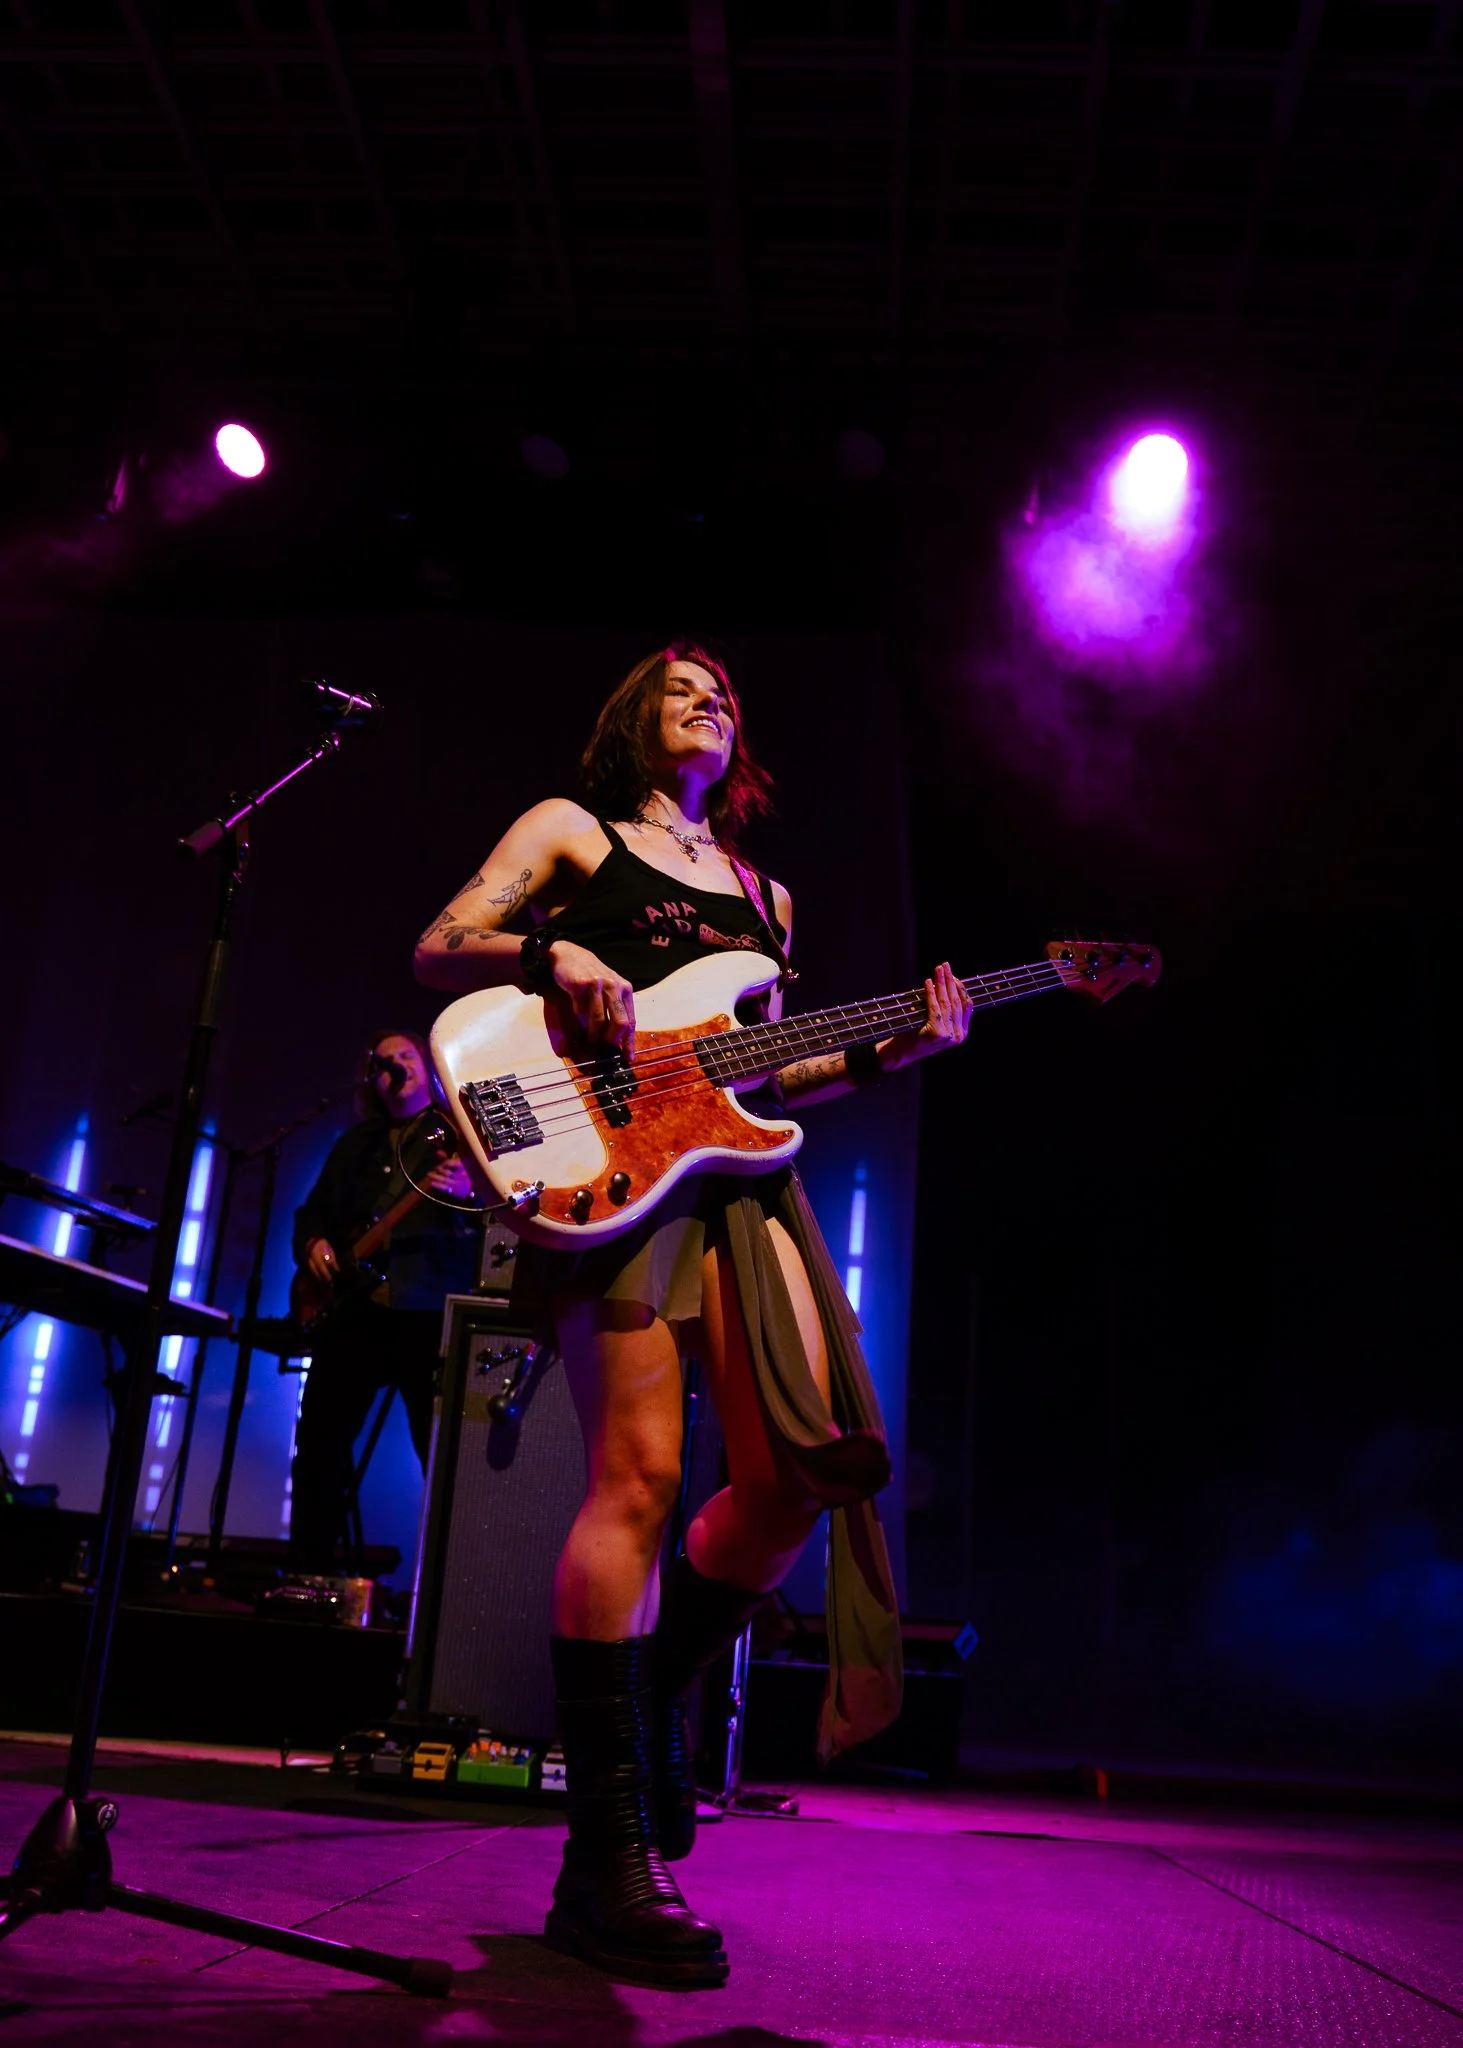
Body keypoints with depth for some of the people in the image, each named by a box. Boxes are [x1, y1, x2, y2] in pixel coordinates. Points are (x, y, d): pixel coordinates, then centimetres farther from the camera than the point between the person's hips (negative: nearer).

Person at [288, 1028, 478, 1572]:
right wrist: (313, 1243, 4)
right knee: (320, 1438, 2)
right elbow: (313, 1210, 25)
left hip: (431, 1310, -5)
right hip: (356, 1306, 5)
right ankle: (307, 1571, 11)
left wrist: (469, 1191, -24)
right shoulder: (356, 1144, 21)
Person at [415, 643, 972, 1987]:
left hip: (734, 1168, 6)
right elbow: (438, 952, 7)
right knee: (640, 1476, -15)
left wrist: (886, 1053, 11)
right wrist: (550, 952, -12)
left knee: (802, 1471, -10)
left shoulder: (760, 892, 30)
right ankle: (606, 1864, -8)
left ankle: (654, 1699, 15)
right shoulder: (571, 828, 16)